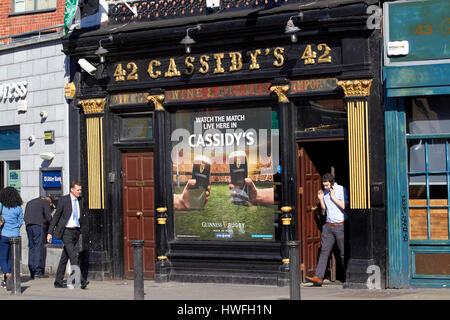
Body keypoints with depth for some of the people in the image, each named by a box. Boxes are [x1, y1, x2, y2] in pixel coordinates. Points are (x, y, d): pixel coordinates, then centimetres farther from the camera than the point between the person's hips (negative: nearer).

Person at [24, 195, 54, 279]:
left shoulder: (30, 202, 28)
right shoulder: (46, 202, 7)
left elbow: (25, 217, 22)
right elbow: (48, 217, -2)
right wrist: (45, 223, 18)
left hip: (28, 226, 6)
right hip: (38, 226, -6)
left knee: (31, 248, 6)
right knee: (39, 248, -6)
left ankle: (32, 272, 2)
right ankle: (38, 271, -12)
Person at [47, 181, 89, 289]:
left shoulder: (79, 201, 12)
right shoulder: (63, 200, -6)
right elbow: (56, 216, -4)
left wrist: (80, 231, 17)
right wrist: (50, 232, -7)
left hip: (76, 231, 6)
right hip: (66, 231, -6)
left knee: (65, 257, 11)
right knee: (73, 256, -16)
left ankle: (58, 281, 17)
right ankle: (81, 280, -22)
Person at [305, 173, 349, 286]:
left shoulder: (341, 190, -5)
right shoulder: (325, 191, 12)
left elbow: (344, 206, -13)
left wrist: (333, 197, -13)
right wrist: (321, 199, 2)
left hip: (340, 226, -5)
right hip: (328, 226, 5)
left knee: (343, 253, 1)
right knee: (324, 251, -4)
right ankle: (318, 277, -9)